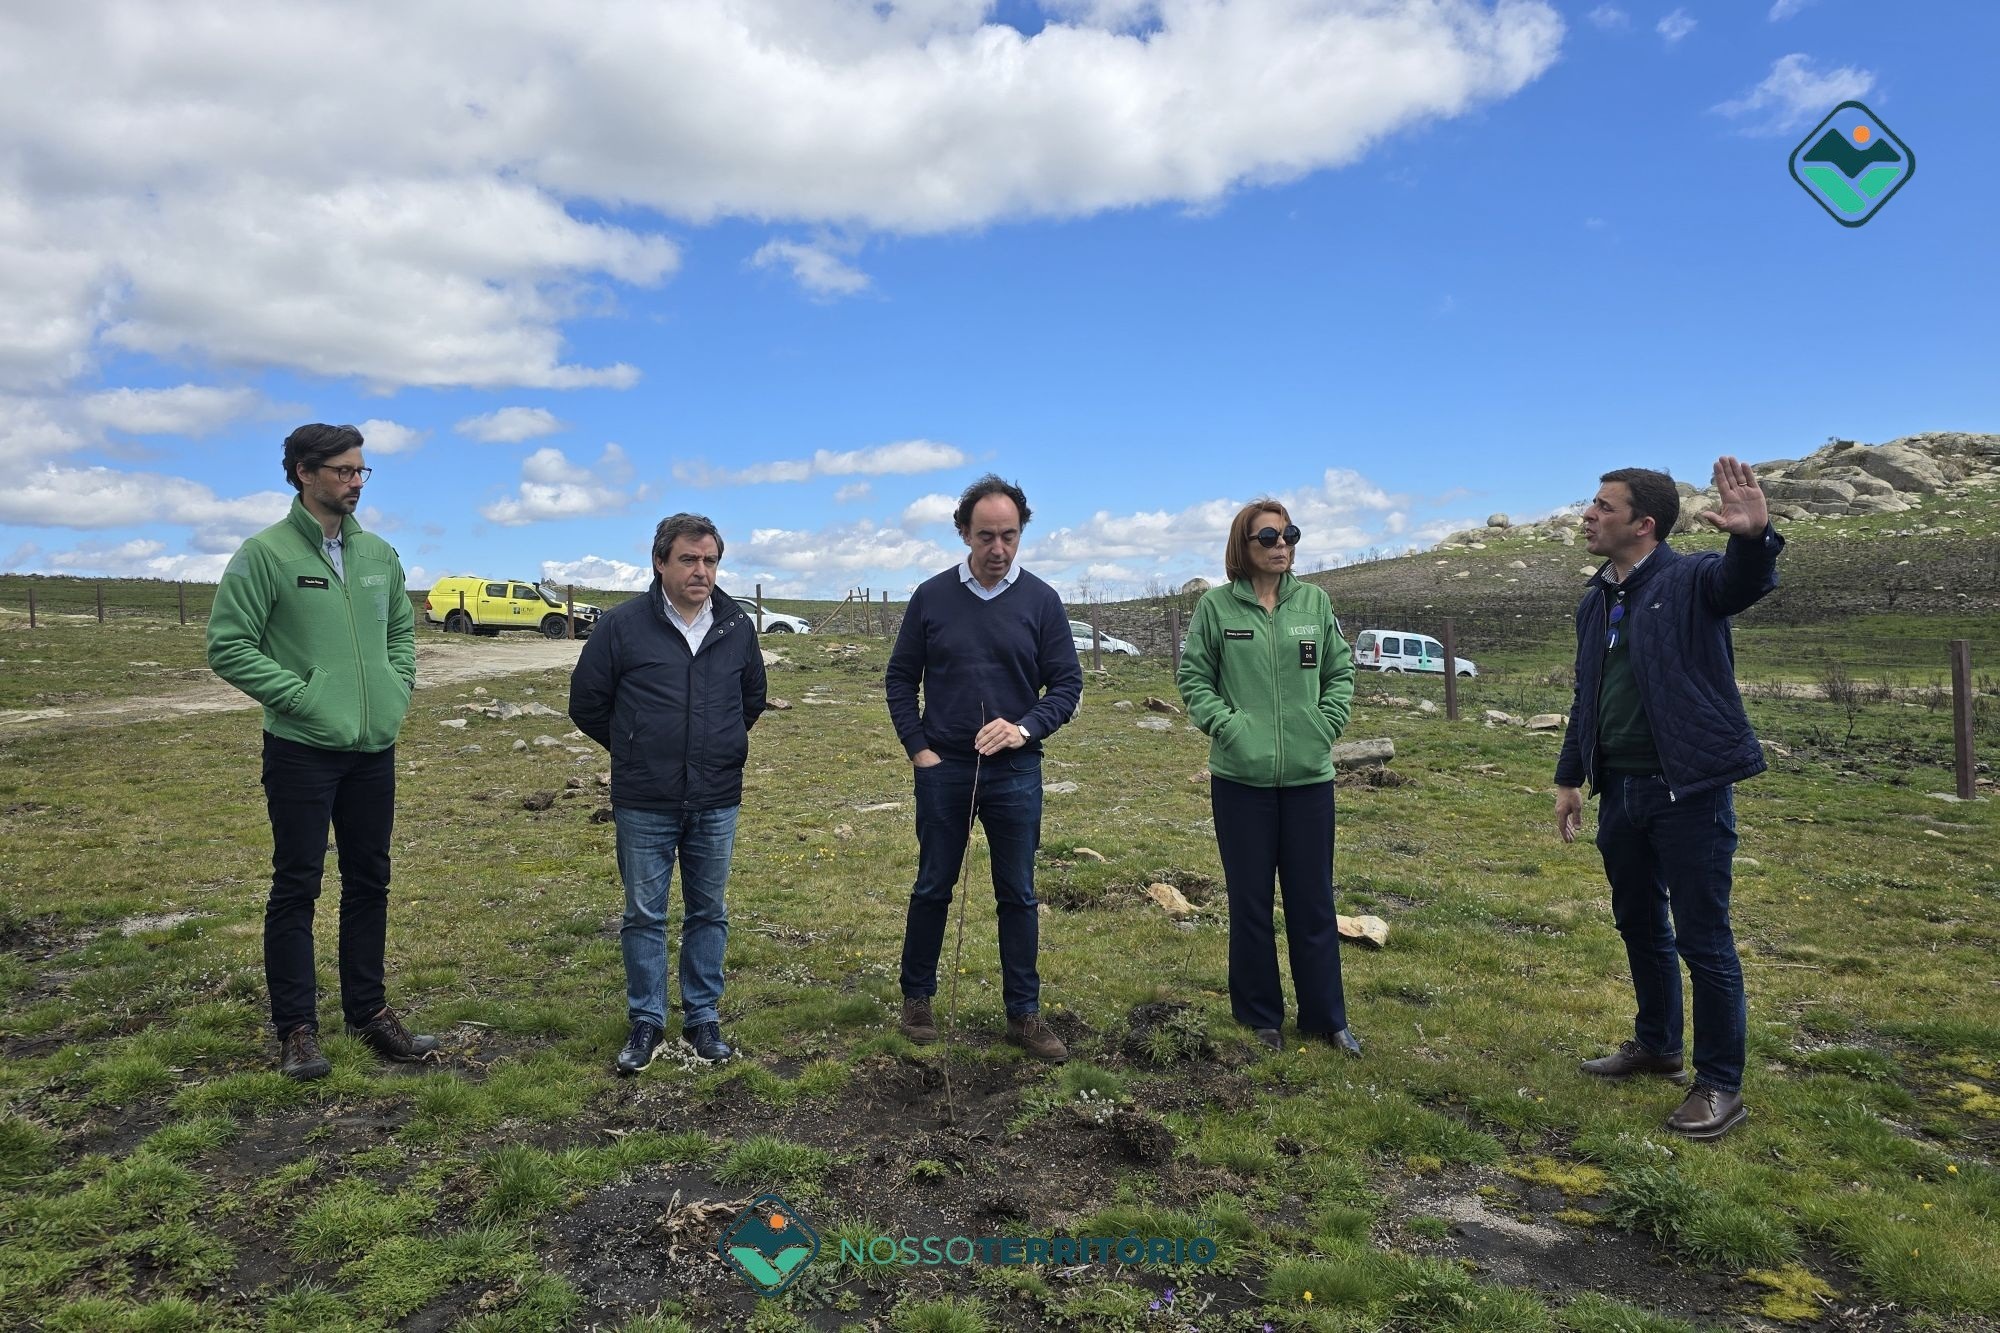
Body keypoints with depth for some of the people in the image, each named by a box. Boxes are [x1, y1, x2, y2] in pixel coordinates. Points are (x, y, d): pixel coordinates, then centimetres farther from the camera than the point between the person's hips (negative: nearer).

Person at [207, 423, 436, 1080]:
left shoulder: (378, 553, 9)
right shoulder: (266, 553, -9)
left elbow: (402, 627, 20)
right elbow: (228, 645, -11)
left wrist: (399, 686, 6)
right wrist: (301, 694, -16)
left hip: (375, 748, 6)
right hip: (302, 749, -6)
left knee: (369, 882, 13)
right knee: (296, 887, 4)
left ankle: (368, 1010, 26)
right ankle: (296, 1027, 16)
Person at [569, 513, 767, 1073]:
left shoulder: (737, 626, 3)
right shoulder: (622, 625, -7)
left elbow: (753, 698, 19)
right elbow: (587, 703, 2)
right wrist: (634, 751, 9)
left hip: (716, 803, 2)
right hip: (643, 805, -2)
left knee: (709, 914, 11)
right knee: (644, 915, 8)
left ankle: (703, 1018, 25)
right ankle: (646, 1021, 22)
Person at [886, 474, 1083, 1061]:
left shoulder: (1041, 600, -1)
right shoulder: (931, 596, 0)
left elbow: (1067, 684, 0)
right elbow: (900, 679, 6)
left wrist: (1024, 728, -16)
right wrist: (917, 748, -3)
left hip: (1015, 772, 0)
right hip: (942, 770, 0)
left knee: (1018, 896, 8)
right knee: (932, 889, 11)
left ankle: (1024, 1014, 20)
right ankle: (917, 997, 29)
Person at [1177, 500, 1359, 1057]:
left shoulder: (1314, 602, 4)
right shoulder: (1216, 606, -3)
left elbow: (1340, 672, 9)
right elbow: (1194, 678, 0)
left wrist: (1326, 725, -4)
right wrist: (1229, 727, -12)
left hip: (1309, 776, 2)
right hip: (1241, 777, -2)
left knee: (1314, 901, 11)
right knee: (1250, 902, 9)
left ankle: (1326, 1018, 26)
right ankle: (1260, 1016, 25)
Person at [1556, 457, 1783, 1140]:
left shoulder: (1691, 579, -9)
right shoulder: (1595, 601, 11)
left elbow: (1747, 581, -33)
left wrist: (1754, 536, -55)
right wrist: (1570, 778, 16)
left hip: (1689, 790, -7)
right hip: (1620, 790, 7)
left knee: (1703, 940, 1)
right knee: (1639, 926, 19)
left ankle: (1720, 1085, 15)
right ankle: (1656, 1045, 37)